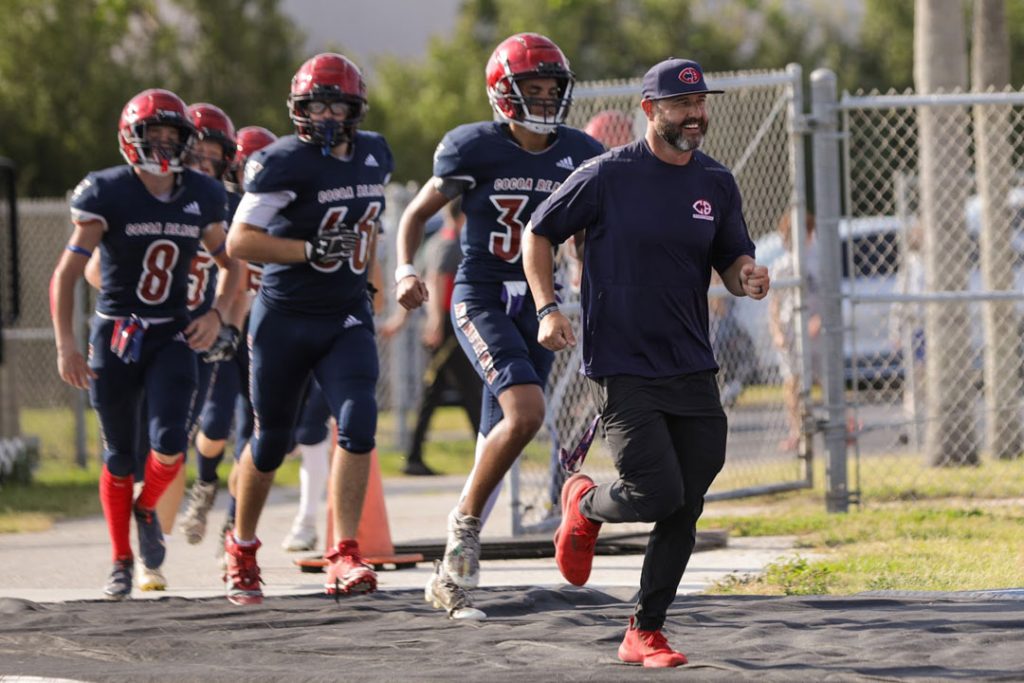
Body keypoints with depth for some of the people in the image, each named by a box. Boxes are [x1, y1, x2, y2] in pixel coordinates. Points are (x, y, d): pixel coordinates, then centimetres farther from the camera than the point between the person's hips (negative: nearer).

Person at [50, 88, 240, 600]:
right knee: (120, 455, 5)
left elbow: (229, 263, 17)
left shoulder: (201, 196, 1)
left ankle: (147, 509, 16)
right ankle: (121, 562, 21)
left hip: (172, 336, 2)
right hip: (114, 336, -2)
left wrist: (216, 315, -1)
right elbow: (66, 275, -12)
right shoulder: (106, 194, -11)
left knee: (169, 443, -16)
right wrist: (65, 346, -21)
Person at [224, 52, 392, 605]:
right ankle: (241, 549, 31)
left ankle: (344, 558, -17)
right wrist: (312, 252, -24)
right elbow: (239, 241, -17)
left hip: (346, 320, 4)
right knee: (272, 440, 8)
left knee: (357, 423, -17)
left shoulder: (374, 157, 6)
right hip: (285, 318, -4)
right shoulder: (284, 164, -15)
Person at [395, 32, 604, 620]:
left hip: (536, 304, 5)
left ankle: (452, 578, 16)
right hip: (481, 299, -5)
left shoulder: (579, 155, 3)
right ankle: (465, 523, -6)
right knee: (526, 411, -25)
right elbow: (418, 214, 1)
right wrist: (406, 270, -15)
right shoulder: (476, 149, -8)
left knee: (499, 440, 7)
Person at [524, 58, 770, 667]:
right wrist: (548, 308, -9)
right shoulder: (608, 175, -7)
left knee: (684, 513, 4)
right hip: (622, 368, -5)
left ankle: (644, 633, 16)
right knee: (658, 494, -14)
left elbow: (731, 263, 15)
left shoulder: (717, 184, 6)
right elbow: (539, 234, 2)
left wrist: (748, 277, -9)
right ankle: (585, 506, 19)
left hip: (692, 367, 5)